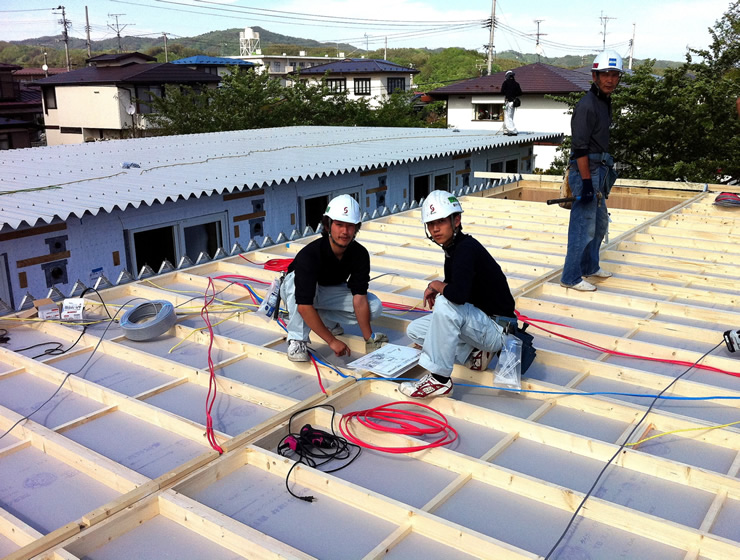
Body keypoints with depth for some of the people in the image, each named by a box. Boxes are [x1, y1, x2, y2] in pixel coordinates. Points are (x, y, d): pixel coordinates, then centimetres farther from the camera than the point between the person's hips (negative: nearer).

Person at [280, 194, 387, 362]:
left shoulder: (360, 254, -21)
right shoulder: (309, 255, -36)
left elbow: (359, 297, -19)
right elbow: (304, 306, -39)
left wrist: (369, 338, -25)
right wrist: (332, 341, -39)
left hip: (331, 293, 5)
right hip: (296, 291, -4)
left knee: (375, 307, -15)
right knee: (296, 280, -39)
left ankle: (326, 320, 4)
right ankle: (297, 341, -27)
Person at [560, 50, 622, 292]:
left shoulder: (605, 102, 15)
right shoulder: (587, 105, -16)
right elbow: (580, 148, -21)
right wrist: (587, 182, -23)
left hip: (599, 170, 10)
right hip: (586, 171, -10)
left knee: (600, 223, 19)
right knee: (584, 226, -7)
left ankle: (590, 267, 34)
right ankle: (571, 277, 2)